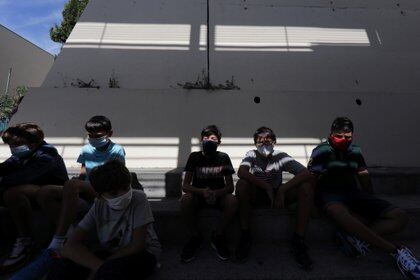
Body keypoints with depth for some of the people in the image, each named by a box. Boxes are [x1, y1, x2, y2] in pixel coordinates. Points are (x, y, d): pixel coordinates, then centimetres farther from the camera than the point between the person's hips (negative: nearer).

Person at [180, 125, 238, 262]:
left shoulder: (223, 158, -2)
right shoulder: (195, 157, -4)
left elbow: (230, 187, -5)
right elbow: (185, 186, -9)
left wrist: (216, 193, -27)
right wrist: (202, 191, -29)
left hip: (219, 195, 1)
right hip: (198, 195, 0)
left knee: (232, 201, -31)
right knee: (185, 200, -32)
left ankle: (218, 237, -7)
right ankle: (196, 237, -8)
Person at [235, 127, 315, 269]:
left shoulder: (280, 156, -11)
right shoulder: (252, 154, -11)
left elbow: (307, 174, -23)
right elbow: (241, 172, -32)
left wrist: (282, 190, -33)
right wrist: (267, 187, -36)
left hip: (278, 195, 1)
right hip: (257, 196, -1)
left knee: (307, 185, -22)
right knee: (242, 183, -32)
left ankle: (298, 240, -15)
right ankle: (245, 236, -19)